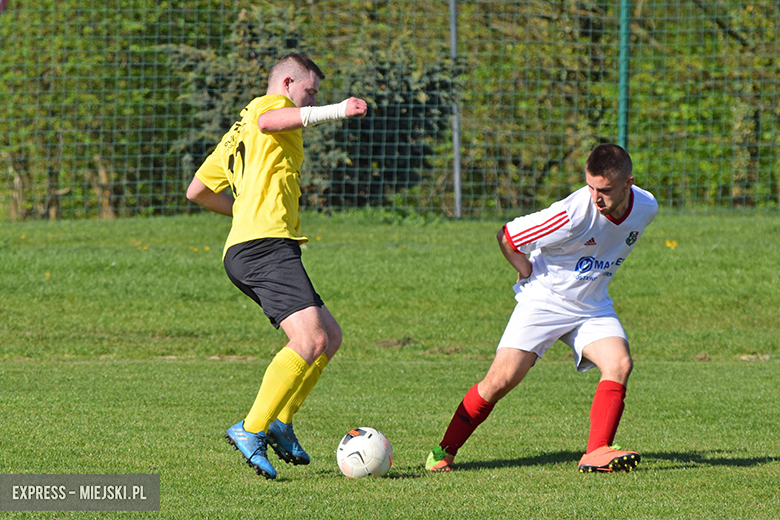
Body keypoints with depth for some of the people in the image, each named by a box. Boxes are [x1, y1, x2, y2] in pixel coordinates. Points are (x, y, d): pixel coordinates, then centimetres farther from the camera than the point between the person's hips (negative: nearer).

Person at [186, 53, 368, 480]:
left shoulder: (239, 132, 32)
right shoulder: (272, 102, 5)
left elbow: (197, 191, 32)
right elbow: (268, 122, -22)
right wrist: (336, 111, -25)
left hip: (242, 251, 10)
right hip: (266, 243, -10)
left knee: (330, 336, 13)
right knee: (310, 340, -23)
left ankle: (280, 424, 9)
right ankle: (252, 430, -26)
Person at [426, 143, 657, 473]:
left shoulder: (646, 208, -11)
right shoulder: (571, 214, -29)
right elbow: (506, 237, -17)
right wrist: (529, 274, -8)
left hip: (592, 307, 5)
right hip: (543, 300, -5)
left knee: (620, 364, -20)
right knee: (503, 378, -13)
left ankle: (597, 453, -19)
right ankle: (445, 451, 2)